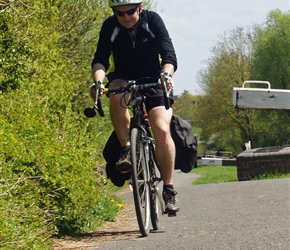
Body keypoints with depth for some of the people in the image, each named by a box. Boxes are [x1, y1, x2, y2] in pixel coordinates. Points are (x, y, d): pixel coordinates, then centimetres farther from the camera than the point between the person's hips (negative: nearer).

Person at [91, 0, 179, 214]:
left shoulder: (152, 20, -17)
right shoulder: (110, 26, -14)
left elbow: (169, 55, -24)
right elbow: (100, 60, -21)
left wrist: (166, 75, -46)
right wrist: (98, 80, -43)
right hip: (124, 79, 1)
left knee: (162, 130, -20)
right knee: (116, 96, -37)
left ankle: (169, 189, -11)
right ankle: (126, 148, -20)